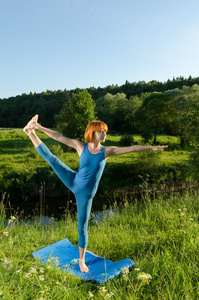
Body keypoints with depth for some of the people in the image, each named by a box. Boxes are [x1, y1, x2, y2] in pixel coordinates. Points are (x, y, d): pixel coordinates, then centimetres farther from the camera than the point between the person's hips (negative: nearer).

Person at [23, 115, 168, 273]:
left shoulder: (107, 151, -10)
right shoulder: (80, 146, -11)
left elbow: (131, 148, -12)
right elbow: (59, 137, -10)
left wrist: (151, 147, -13)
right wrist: (40, 128, -12)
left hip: (86, 194, -1)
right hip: (73, 182, 1)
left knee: (82, 227, 7)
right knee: (50, 157, 1)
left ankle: (82, 260, 28)